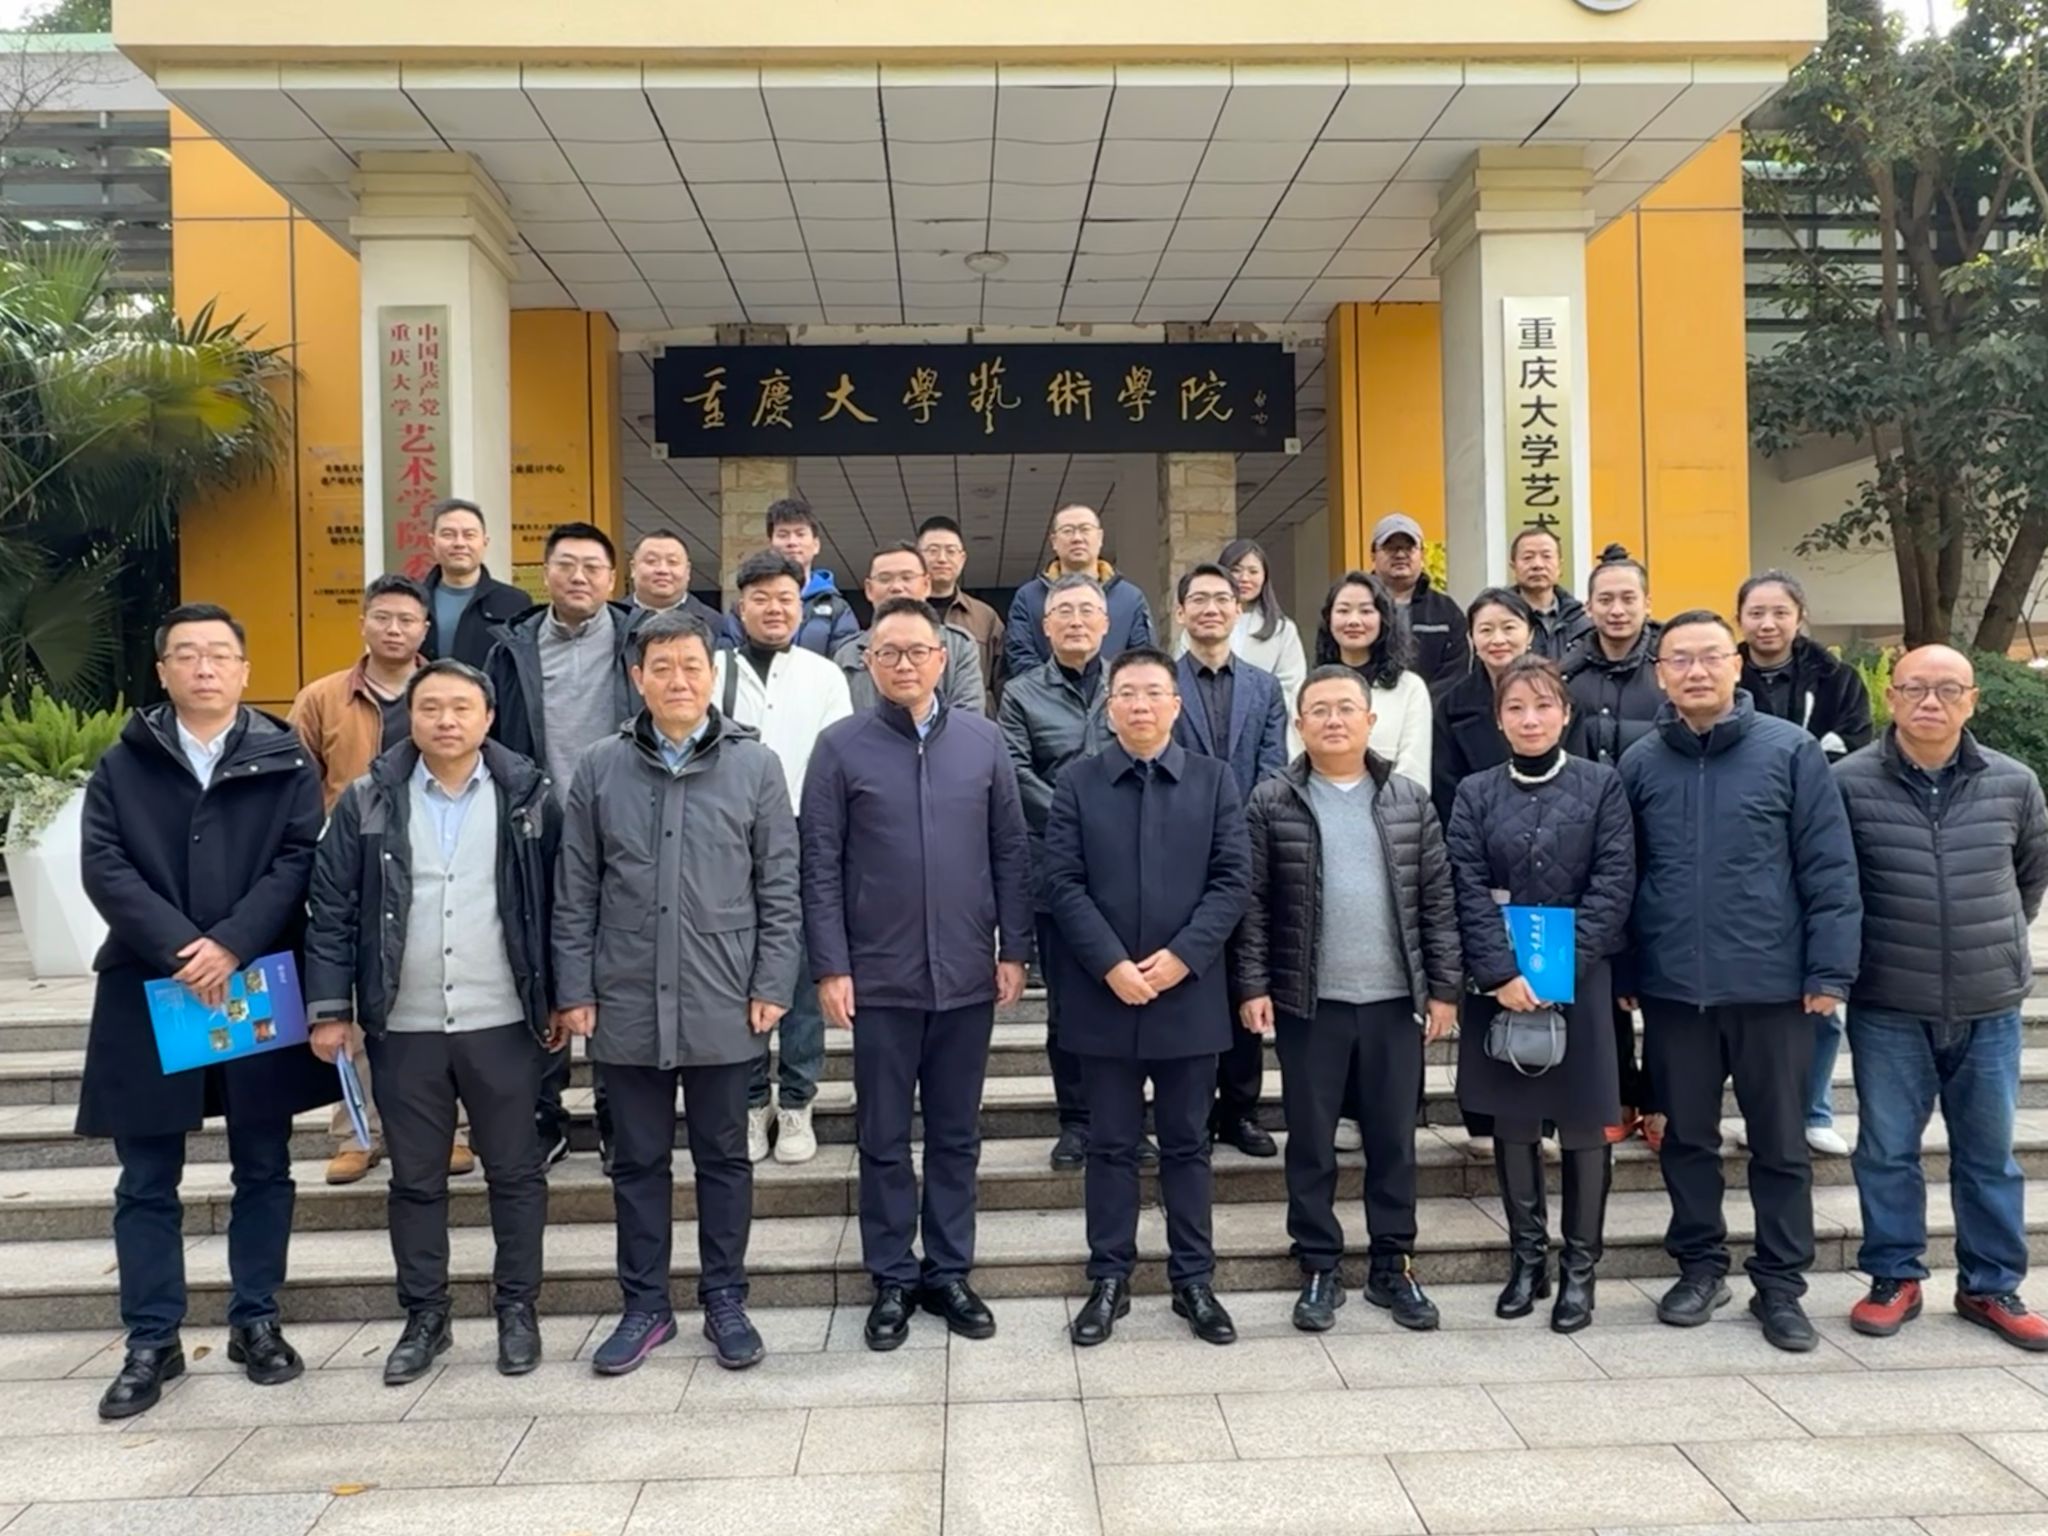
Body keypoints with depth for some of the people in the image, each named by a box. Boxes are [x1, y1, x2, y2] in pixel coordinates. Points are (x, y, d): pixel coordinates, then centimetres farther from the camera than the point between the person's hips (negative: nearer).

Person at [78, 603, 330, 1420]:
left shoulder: (286, 759, 2)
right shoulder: (122, 764, 6)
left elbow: (299, 860, -6)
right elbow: (103, 866, -5)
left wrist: (232, 944, -18)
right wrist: (179, 949, -18)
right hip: (148, 991, 1)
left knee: (263, 1168, 9)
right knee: (147, 1180, 8)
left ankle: (256, 1321, 24)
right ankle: (151, 1341, 20)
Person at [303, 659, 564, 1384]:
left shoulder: (529, 798, -2)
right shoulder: (368, 801, 0)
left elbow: (557, 905, 2)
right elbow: (333, 910, 1)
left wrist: (560, 1000, 1)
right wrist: (329, 1008, -2)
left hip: (503, 1024, -1)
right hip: (402, 1027, 1)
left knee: (515, 1171, 9)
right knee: (415, 1179, 12)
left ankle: (517, 1308, 25)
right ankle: (424, 1316, 27)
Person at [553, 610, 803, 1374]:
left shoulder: (755, 765, -2)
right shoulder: (599, 768, 2)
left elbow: (779, 887, 0)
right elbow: (575, 891, 4)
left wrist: (772, 985, -5)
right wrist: (574, 989, 1)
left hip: (723, 1005, -1)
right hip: (627, 1004, 1)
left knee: (723, 1158, 12)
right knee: (638, 1161, 12)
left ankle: (724, 1301, 25)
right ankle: (644, 1305, 26)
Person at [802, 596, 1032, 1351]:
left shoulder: (983, 741, 3)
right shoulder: (841, 746, -2)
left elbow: (1012, 852, 5)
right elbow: (820, 865, -3)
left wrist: (1014, 950, 1)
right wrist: (830, 966, -8)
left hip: (967, 975, 2)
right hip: (879, 977, -2)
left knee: (956, 1134, 13)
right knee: (884, 1138, 9)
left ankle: (950, 1271, 27)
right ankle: (892, 1280, 23)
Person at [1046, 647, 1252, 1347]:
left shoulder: (1215, 779, 4)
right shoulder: (1077, 783, 2)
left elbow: (1233, 879, -2)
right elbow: (1062, 883, -4)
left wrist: (1182, 956, -13)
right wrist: (1112, 964, -13)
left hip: (1190, 994, 0)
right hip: (1103, 994, 0)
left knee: (1187, 1145, 11)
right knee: (1111, 1145, 9)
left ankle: (1194, 1281, 22)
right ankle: (1109, 1279, 20)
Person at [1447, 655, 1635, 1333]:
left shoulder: (1601, 785, 1)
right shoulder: (1475, 793, 4)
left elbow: (1614, 884, -6)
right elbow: (1470, 892, -3)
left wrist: (1561, 970, -15)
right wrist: (1503, 973, -15)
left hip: (1580, 981, -1)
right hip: (1500, 984, 1)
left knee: (1584, 1125, 5)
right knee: (1513, 1124, 9)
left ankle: (1579, 1267, 19)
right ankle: (1527, 1259, 23)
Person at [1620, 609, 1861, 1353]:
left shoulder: (1791, 751, -4)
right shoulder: (1639, 763, 2)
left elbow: (1830, 870, -5)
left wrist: (1830, 971, -8)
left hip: (1772, 987, -2)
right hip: (1672, 989, 2)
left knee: (1780, 1143, 10)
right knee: (1687, 1138, 14)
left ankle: (1780, 1284, 25)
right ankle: (1700, 1266, 30)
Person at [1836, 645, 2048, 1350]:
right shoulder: (1848, 782, -10)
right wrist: (1848, 955, 4)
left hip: (1989, 1006, 2)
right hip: (1887, 1008, -2)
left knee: (1990, 1154, 14)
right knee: (1887, 1151, 8)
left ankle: (1991, 1286, 28)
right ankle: (1895, 1278, 23)